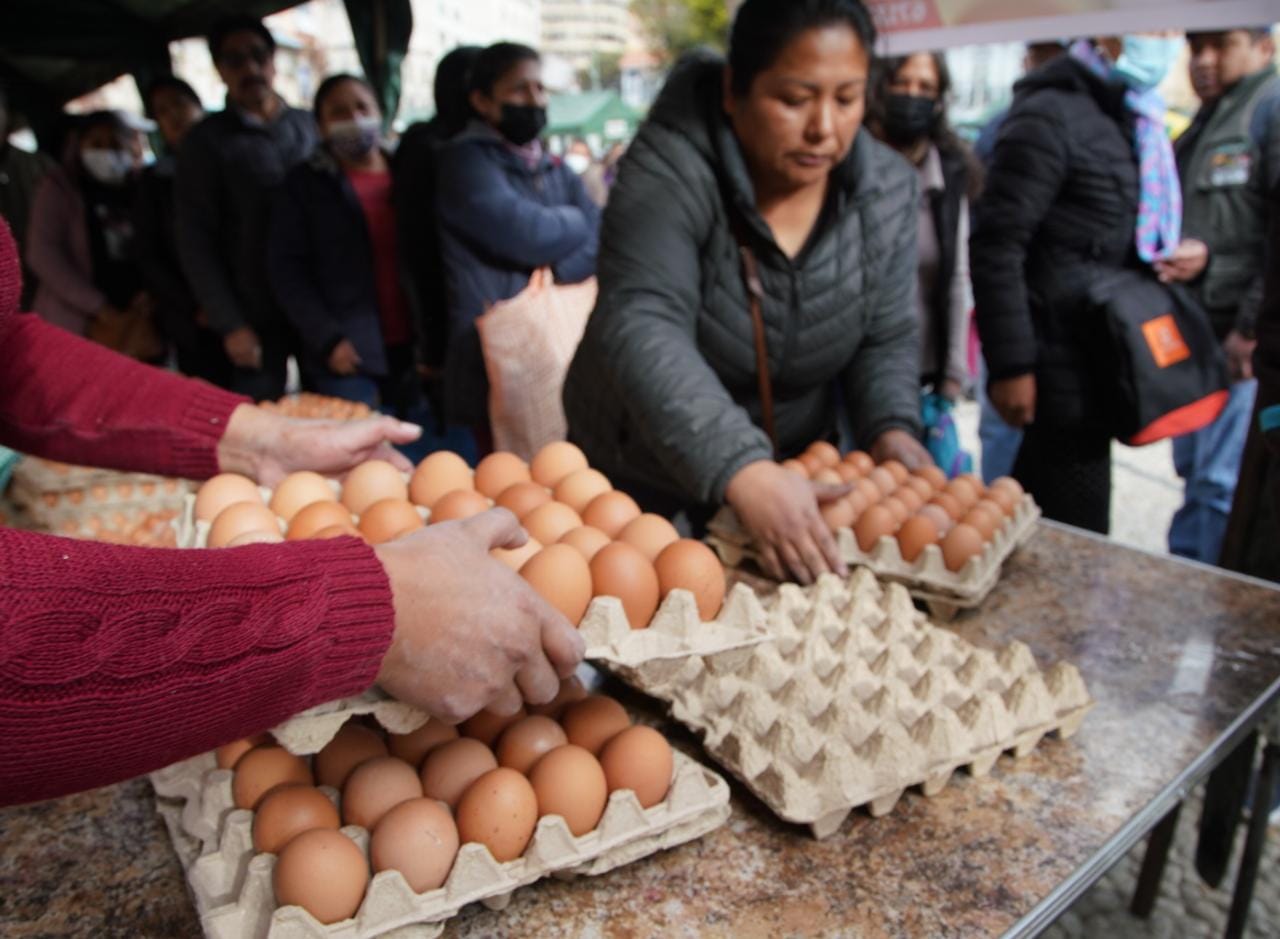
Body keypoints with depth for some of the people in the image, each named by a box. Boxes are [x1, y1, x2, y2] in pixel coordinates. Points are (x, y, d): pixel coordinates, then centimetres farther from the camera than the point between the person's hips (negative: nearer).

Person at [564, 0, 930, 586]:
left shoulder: (888, 190, -8)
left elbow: (885, 339, -2)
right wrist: (744, 473, -49)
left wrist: (893, 429, -23)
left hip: (792, 473, 4)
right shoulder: (670, 169, -24)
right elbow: (641, 330, -36)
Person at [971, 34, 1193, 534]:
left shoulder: (1138, 121, 16)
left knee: (1033, 519, 16)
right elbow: (996, 245, -17)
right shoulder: (1049, 115, -11)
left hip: (1103, 360, 8)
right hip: (1063, 362, -8)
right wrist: (1011, 366, -19)